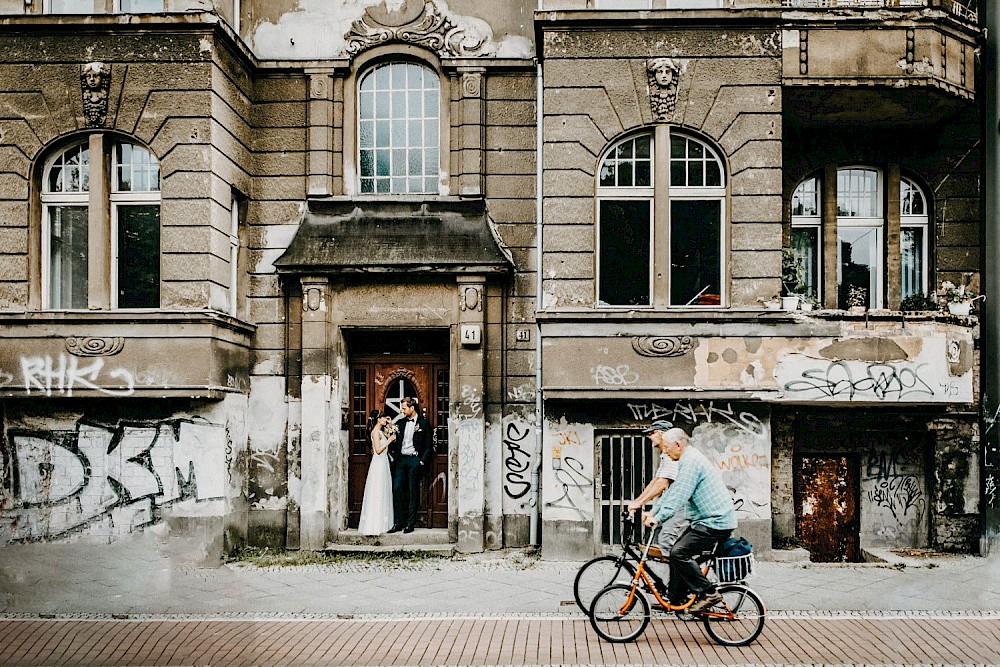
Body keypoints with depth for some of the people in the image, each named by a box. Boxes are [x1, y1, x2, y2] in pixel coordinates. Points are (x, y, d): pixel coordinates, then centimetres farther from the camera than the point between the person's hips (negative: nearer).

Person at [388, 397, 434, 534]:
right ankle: (398, 522, 2)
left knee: (413, 492, -1)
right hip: (401, 459, 5)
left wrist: (422, 461, -9)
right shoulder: (402, 423, 15)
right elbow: (397, 442, 17)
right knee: (396, 489, -4)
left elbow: (429, 446, -2)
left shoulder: (424, 423, 0)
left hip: (415, 460, -5)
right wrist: (394, 456, 2)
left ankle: (410, 523, 4)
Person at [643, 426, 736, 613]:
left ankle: (709, 594, -9)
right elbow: (672, 491, 22)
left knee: (679, 552, -16)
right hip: (710, 520, 11)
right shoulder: (689, 459, 18)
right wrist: (652, 512, 18)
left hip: (715, 523, -11)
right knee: (677, 551, 11)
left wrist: (657, 518, -21)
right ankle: (674, 599, 17)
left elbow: (679, 496, -23)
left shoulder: (691, 461, -17)